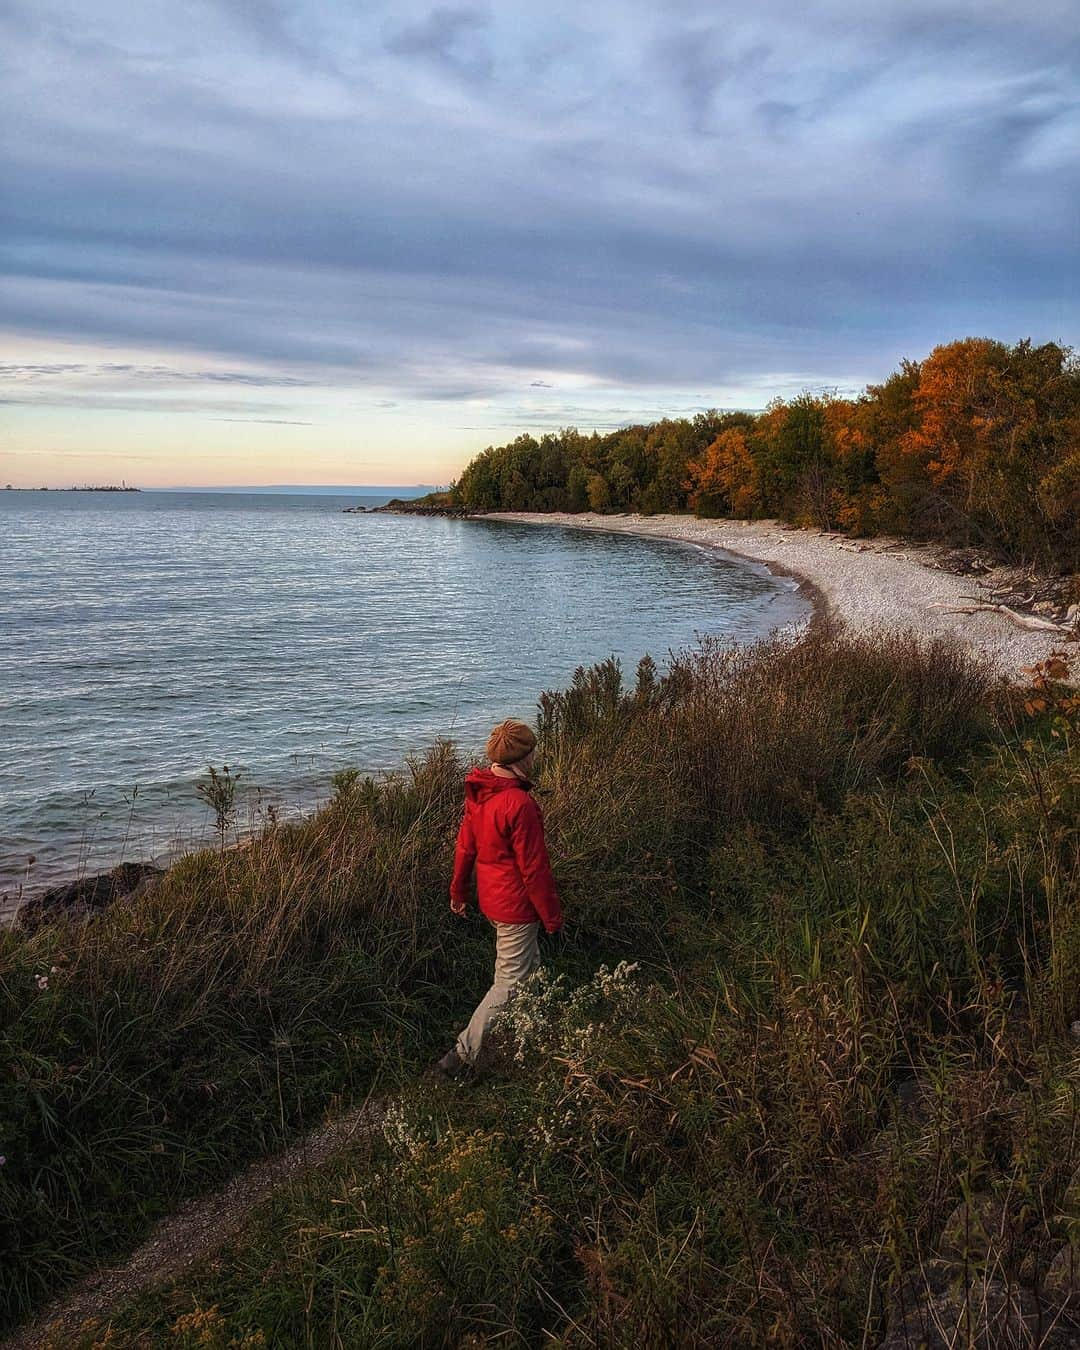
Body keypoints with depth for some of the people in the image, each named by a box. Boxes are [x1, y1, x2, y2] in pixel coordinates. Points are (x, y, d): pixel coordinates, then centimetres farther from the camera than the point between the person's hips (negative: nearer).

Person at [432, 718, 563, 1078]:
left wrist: (458, 891, 21)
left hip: (491, 897, 9)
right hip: (517, 905, -9)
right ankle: (462, 1055, 6)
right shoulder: (520, 803, -28)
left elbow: (465, 845, 9)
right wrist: (552, 916, -11)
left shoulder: (478, 793, -1)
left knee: (529, 967, 25)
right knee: (510, 983, 3)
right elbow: (533, 868, -22)